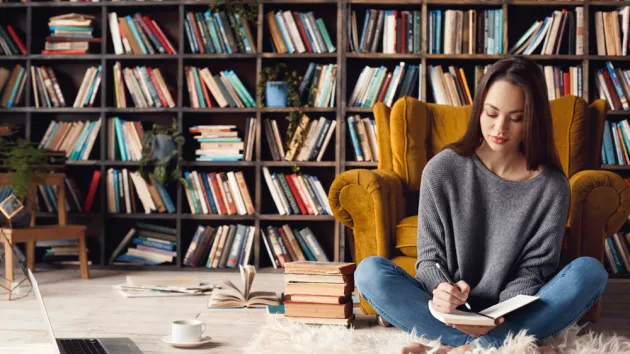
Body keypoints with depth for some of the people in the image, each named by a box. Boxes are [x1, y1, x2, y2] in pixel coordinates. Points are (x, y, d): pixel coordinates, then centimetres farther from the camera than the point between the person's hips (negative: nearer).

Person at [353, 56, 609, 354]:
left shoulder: (552, 186, -4)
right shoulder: (441, 170, -5)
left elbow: (533, 270, -4)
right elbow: (430, 258, -3)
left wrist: (501, 316, -25)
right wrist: (440, 291, -27)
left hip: (513, 314, 0)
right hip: (448, 315, 0)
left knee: (589, 272, -25)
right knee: (370, 271, -24)